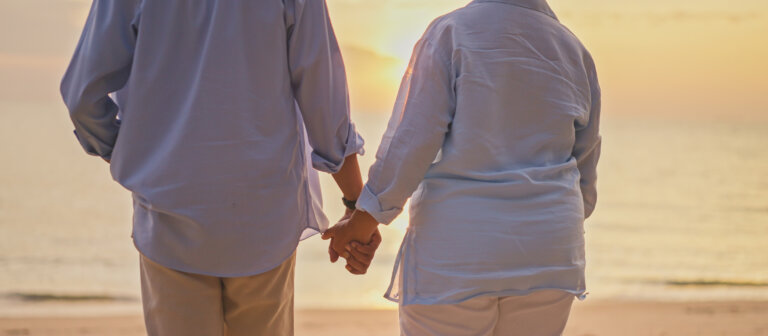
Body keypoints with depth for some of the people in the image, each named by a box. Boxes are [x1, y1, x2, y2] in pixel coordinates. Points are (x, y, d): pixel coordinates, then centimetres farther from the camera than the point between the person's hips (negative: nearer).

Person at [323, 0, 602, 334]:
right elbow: (584, 171, 13)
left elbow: (410, 142, -15)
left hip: (456, 256, -4)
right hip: (545, 255, 5)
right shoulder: (574, 51, 7)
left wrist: (362, 221, -4)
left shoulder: (451, 33, -8)